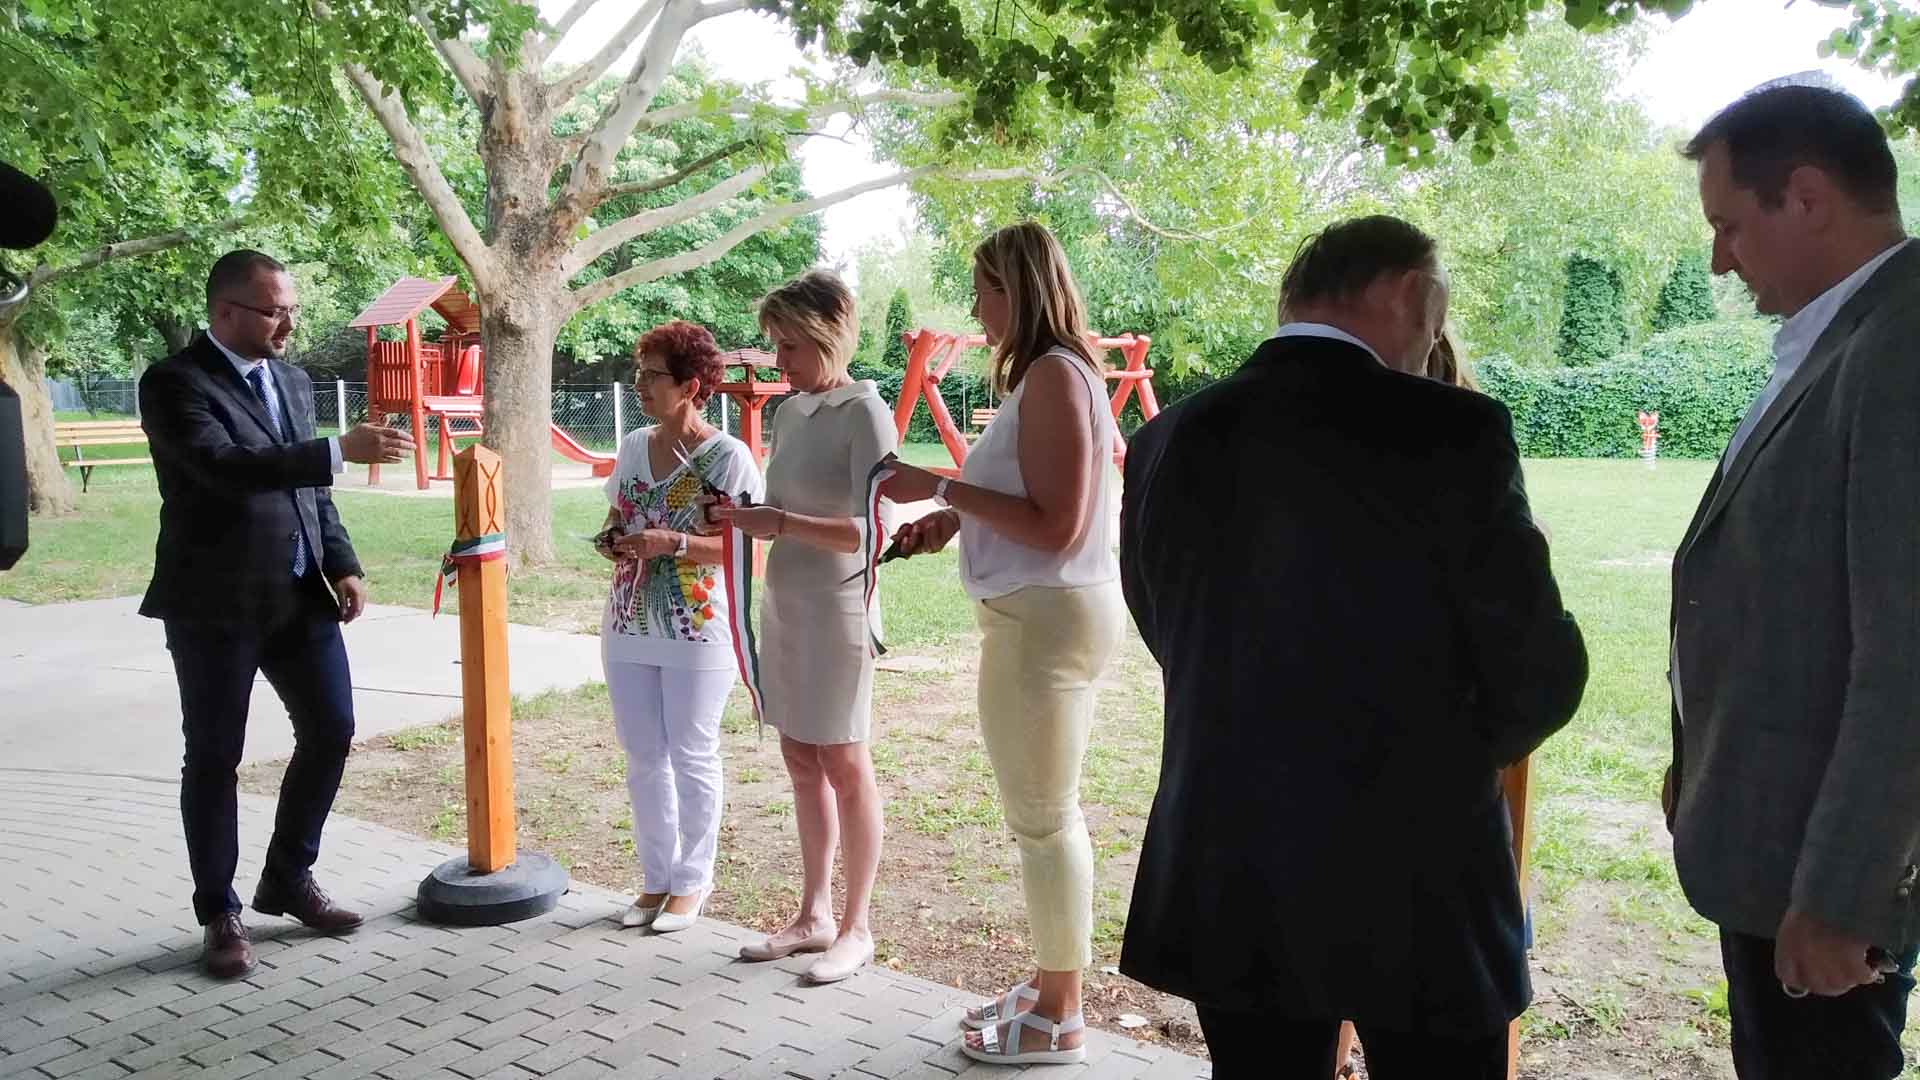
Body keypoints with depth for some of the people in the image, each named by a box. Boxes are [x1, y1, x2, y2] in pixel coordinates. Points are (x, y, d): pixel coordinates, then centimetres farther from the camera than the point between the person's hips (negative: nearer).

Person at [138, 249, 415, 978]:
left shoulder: (292, 381, 11)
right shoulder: (174, 384, -11)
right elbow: (224, 467, -27)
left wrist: (343, 566, 4)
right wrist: (341, 450, -31)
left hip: (300, 594, 7)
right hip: (216, 604, -6)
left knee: (331, 732, 9)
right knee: (214, 758, 4)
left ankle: (288, 879, 28)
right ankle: (220, 915, 17)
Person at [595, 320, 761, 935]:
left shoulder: (727, 456, -10)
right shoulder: (633, 446, 8)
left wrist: (671, 543, -23)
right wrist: (613, 541, -4)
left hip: (697, 632, -6)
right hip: (629, 629, 6)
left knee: (692, 758, 5)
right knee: (644, 759, 13)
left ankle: (691, 883, 19)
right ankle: (656, 877, 26)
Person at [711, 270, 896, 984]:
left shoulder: (863, 413, -13)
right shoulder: (789, 411, 10)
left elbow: (873, 530, -19)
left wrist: (783, 524, -27)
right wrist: (748, 519, -3)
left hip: (837, 608, -7)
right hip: (785, 602, 8)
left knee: (843, 765, 1)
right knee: (800, 759, 13)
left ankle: (856, 927, 14)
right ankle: (813, 914, 25)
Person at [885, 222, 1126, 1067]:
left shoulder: (1055, 375, -17)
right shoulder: (1048, 373, 13)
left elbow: (1056, 527, -22)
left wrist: (943, 486, -19)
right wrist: (953, 521, 10)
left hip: (1046, 618, -10)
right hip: (1041, 615, 10)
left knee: (1041, 818, 0)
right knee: (1047, 812, 18)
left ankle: (1058, 1020, 13)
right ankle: (1051, 986, 31)